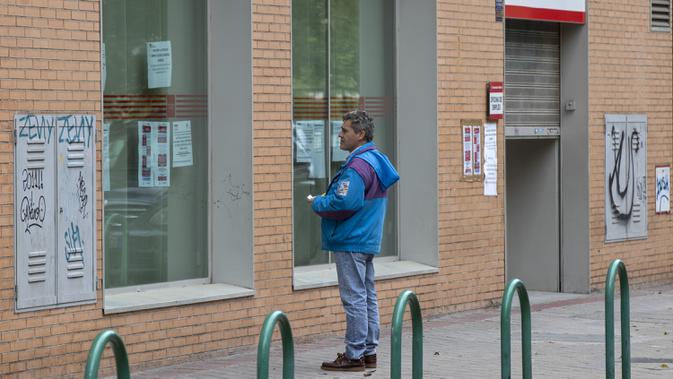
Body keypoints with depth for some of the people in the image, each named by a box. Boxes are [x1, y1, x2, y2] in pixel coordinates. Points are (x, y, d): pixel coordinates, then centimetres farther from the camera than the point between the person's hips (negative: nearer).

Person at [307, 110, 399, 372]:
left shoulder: (357, 166, -19)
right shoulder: (376, 159, 13)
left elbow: (342, 204, -25)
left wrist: (317, 203, -7)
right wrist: (323, 201, 14)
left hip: (350, 242, -10)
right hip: (368, 240, 10)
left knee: (354, 299, -6)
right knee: (367, 297, 14)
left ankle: (354, 355, -2)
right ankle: (369, 352, 20)